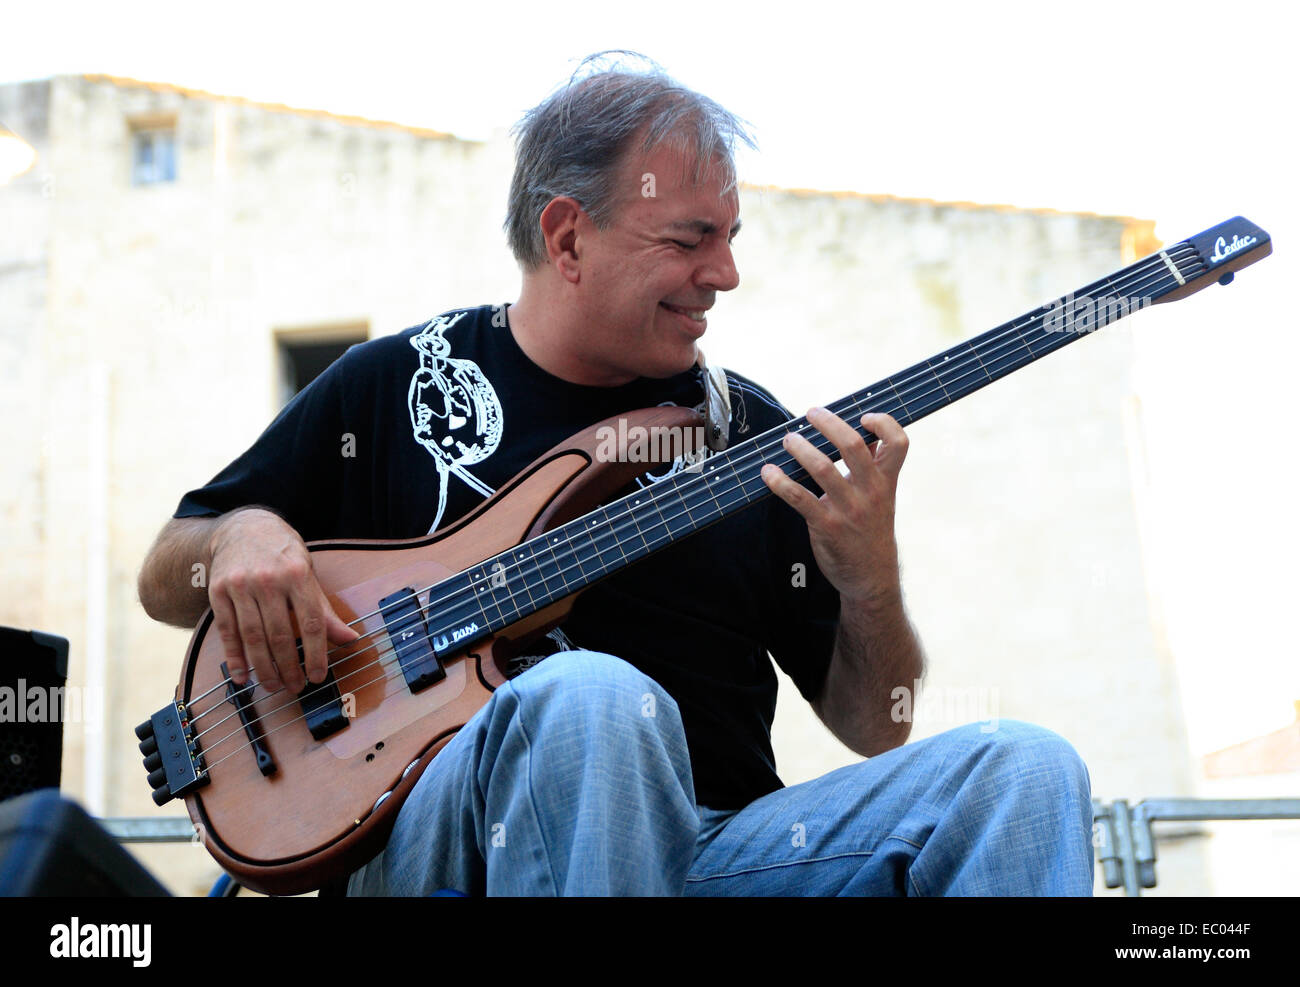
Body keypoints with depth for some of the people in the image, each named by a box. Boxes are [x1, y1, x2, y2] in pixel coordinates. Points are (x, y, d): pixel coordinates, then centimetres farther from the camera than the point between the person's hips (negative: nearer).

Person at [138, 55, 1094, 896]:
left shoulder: (753, 434, 10)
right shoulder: (396, 382, 7)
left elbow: (874, 728, 10)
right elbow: (164, 580, 15)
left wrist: (871, 581, -10)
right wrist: (243, 534, -8)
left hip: (714, 844, 3)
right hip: (442, 836, -2)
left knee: (1024, 769, -21)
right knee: (592, 695, -37)